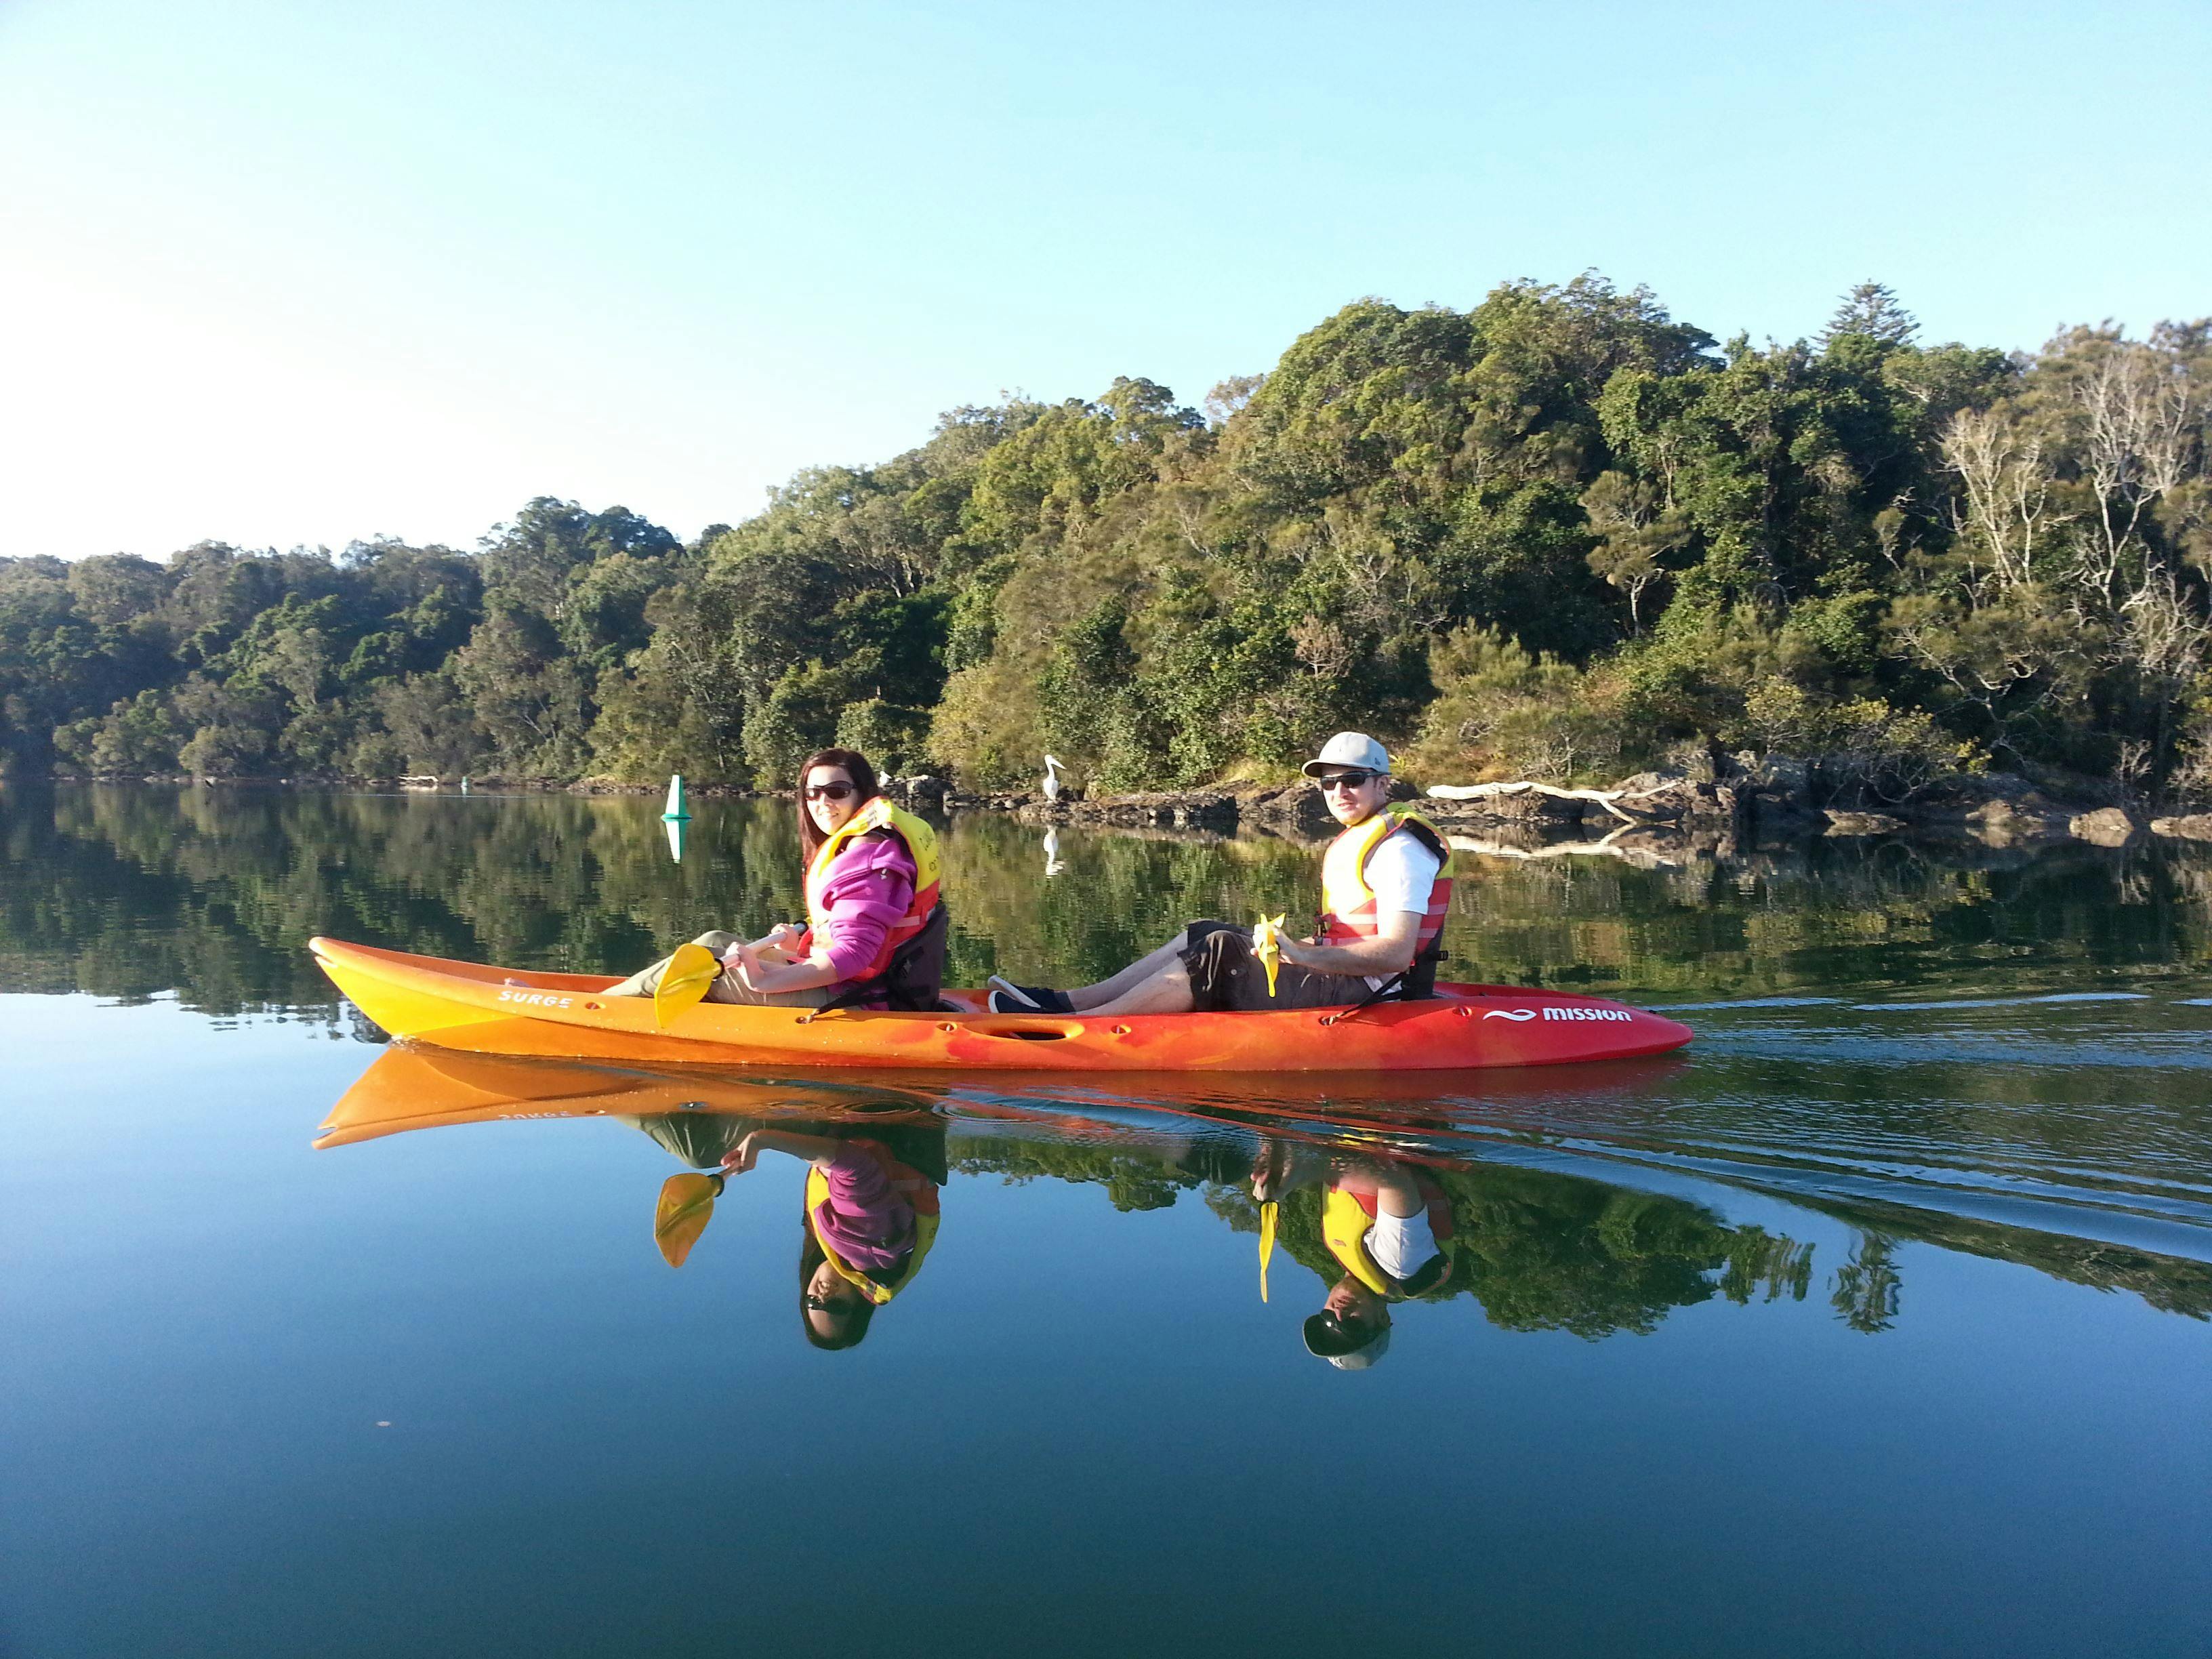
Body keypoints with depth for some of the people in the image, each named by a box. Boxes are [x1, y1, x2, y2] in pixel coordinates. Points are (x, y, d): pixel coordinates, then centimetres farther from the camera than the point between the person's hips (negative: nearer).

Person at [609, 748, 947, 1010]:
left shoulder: (866, 855, -20)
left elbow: (852, 954, -28)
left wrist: (764, 982, -32)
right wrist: (801, 942, 3)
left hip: (853, 1000, -10)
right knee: (717, 942, 14)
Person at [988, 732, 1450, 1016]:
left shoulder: (1399, 848, -14)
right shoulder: (1351, 842, 17)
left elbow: (1396, 953, -25)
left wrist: (1305, 957, -31)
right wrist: (1294, 945, 8)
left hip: (1364, 990, -10)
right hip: (1338, 977, 10)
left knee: (1216, 957, -19)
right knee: (1204, 937, 5)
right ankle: (1065, 1002, -3)